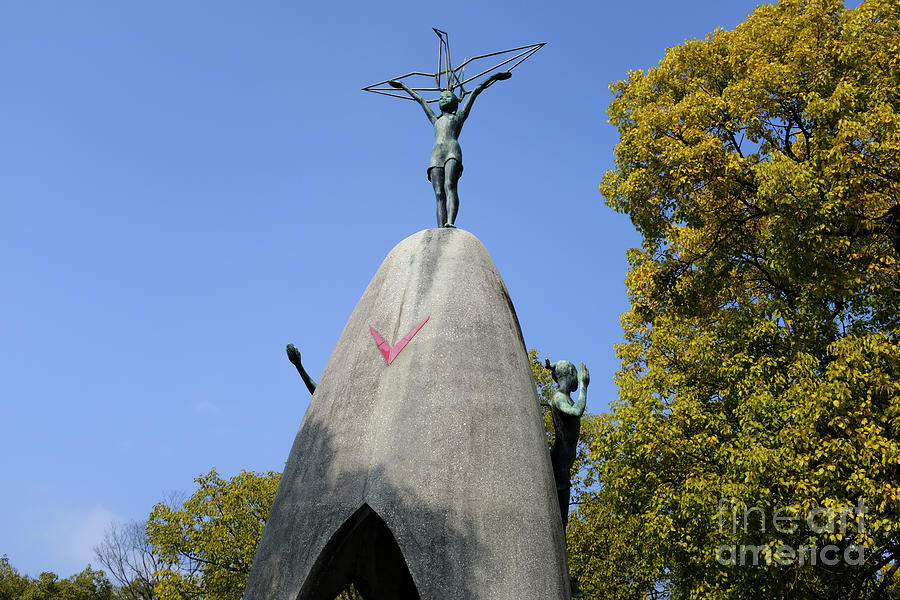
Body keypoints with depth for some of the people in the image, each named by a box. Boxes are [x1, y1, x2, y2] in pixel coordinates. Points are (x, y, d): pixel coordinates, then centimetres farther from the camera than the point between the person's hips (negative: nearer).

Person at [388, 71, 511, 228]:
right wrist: (403, 87, 61)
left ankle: (450, 223, -47)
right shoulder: (436, 120, 38)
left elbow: (475, 92, 31)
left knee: (450, 186, -27)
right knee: (439, 194, -14)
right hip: (436, 156, 4)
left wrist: (492, 77, 35)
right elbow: (420, 100, 49)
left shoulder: (459, 116, 28)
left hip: (452, 151, -3)